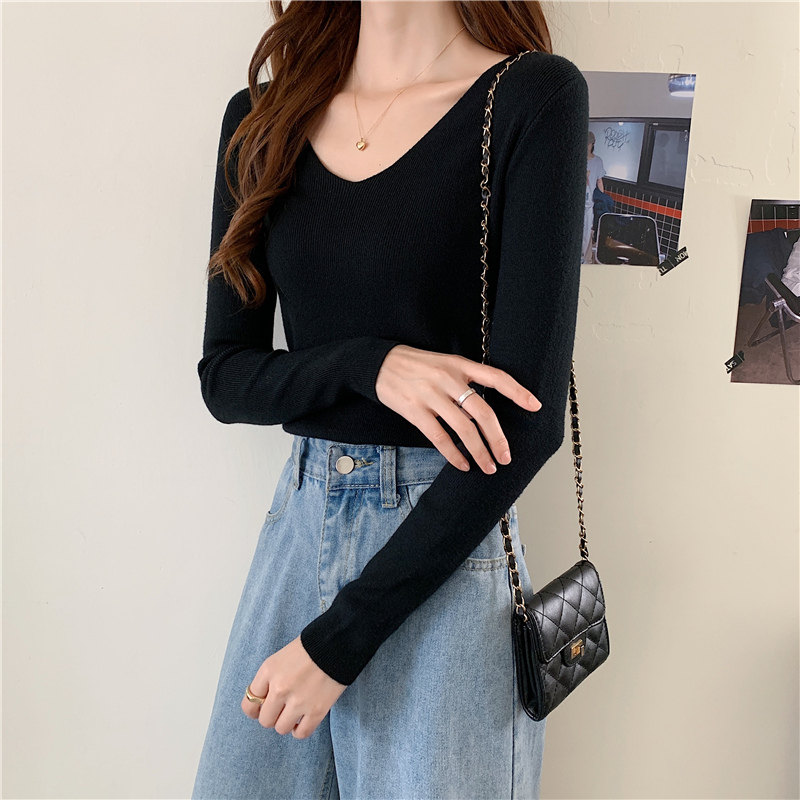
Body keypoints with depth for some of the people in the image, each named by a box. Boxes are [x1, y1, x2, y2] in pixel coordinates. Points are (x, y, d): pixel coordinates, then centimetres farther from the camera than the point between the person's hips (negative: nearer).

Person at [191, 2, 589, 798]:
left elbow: (530, 419, -15)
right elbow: (224, 378, 4)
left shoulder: (533, 97, -9)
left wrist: (338, 641, -13)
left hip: (445, 551, -4)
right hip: (298, 524, 5)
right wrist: (370, 364, -18)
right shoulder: (261, 119, 4)